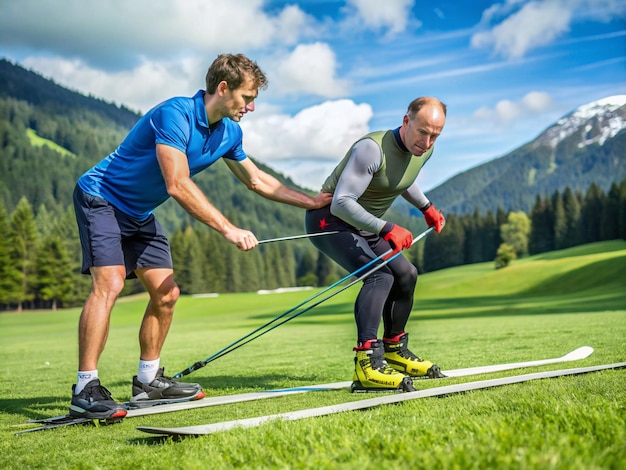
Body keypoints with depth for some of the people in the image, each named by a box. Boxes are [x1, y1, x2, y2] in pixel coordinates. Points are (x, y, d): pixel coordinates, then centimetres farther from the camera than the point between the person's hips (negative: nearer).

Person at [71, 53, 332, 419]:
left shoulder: (229, 132, 0)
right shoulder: (175, 114, -27)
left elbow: (257, 180, 14)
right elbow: (178, 186, -33)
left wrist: (312, 202, 15)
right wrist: (229, 229, -34)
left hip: (140, 214, 9)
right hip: (101, 199, -8)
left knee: (166, 294, 4)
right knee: (109, 284, -23)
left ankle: (148, 382, 17)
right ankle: (86, 389, -19)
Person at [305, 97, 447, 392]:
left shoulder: (424, 150, -2)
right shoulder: (372, 149, -30)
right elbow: (341, 202, -35)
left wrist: (426, 207, 27)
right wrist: (386, 229, -42)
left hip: (364, 226, 9)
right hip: (329, 220, -9)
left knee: (406, 275, 10)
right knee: (380, 275, -27)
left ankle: (394, 351, 29)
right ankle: (366, 364, -33)